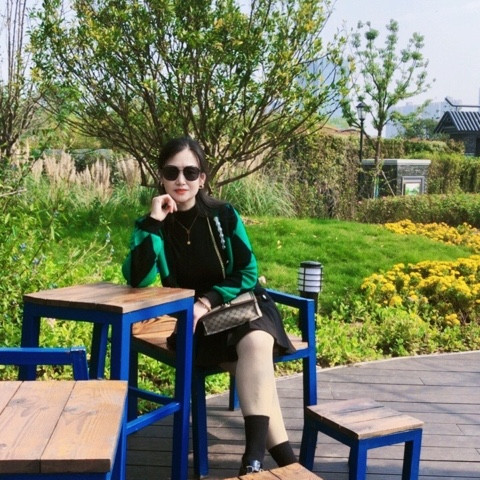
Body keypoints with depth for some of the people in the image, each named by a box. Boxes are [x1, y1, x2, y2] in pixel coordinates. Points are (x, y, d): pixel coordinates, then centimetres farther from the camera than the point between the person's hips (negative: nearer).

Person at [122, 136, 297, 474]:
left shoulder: (224, 215, -4)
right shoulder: (151, 224, -3)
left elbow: (248, 273, -1)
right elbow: (137, 279, -18)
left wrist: (208, 301, -15)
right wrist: (154, 223, -24)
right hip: (195, 322, 0)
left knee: (256, 344, -34)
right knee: (256, 369, -29)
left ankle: (256, 453, -35)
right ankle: (282, 455, -25)